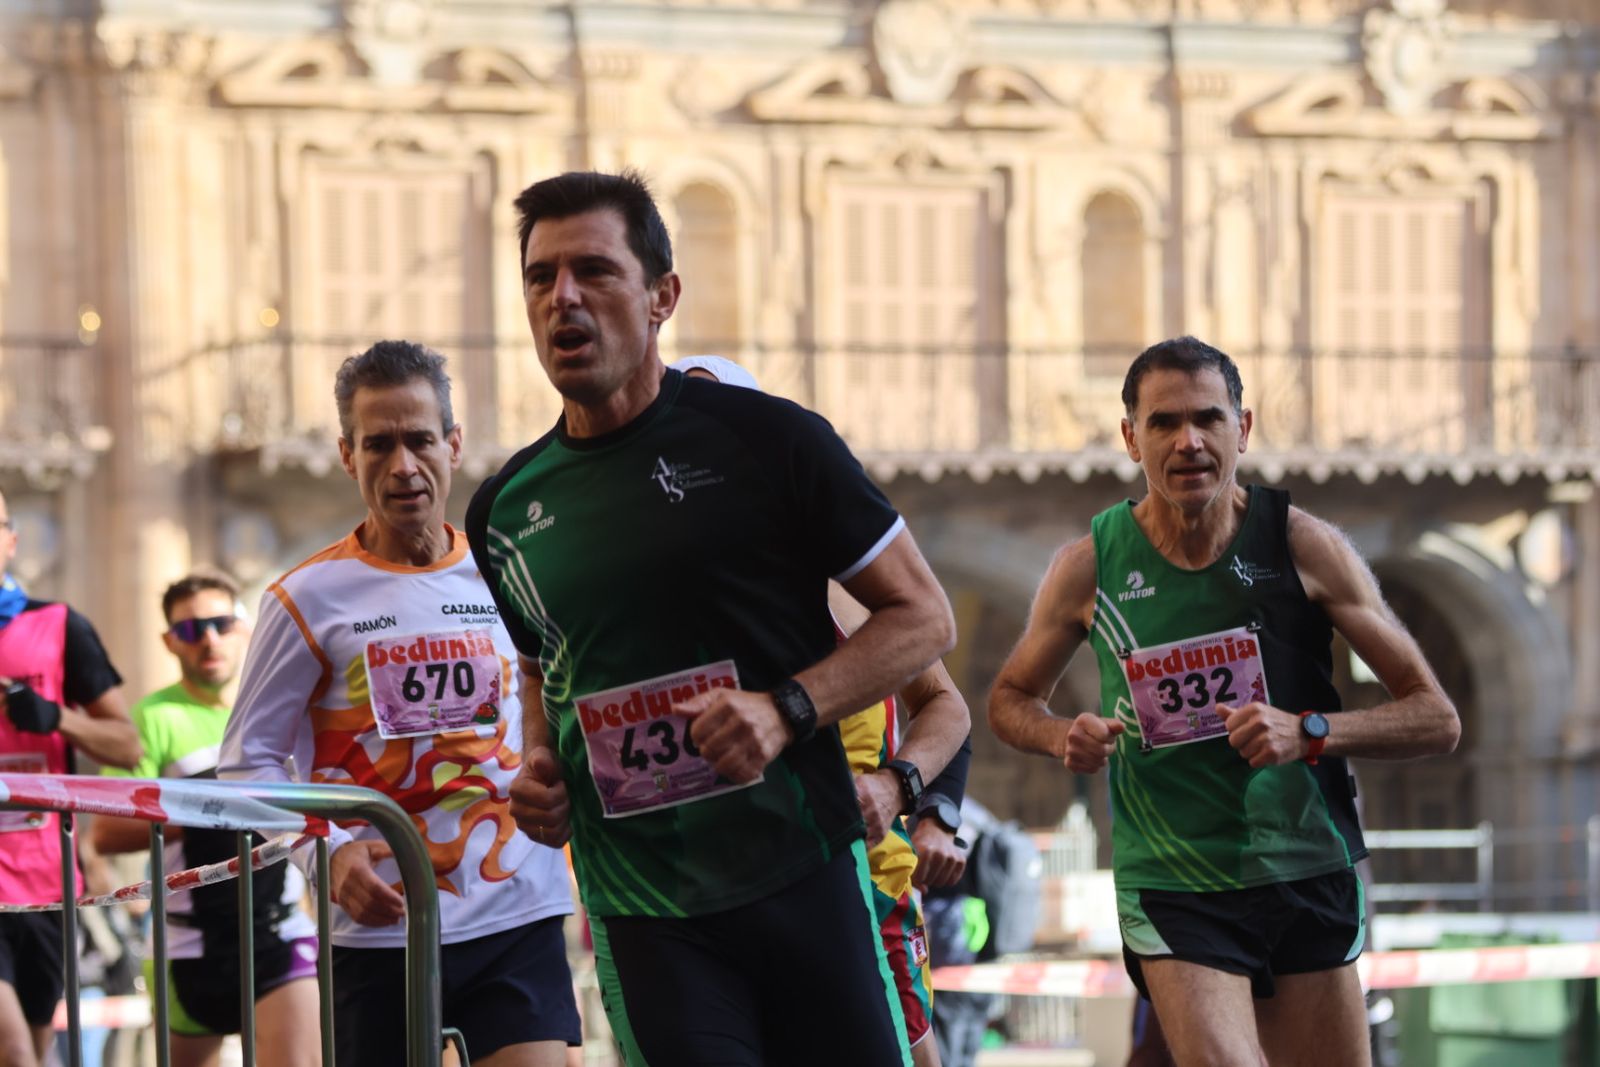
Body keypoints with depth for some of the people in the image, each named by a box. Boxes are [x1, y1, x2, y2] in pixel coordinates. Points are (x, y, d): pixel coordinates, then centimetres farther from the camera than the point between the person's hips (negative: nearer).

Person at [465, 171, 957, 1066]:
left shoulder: (765, 438, -3)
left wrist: (786, 710, -15)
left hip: (804, 880, -2)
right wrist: (537, 763, 5)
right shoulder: (506, 511, 9)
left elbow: (924, 618, -1)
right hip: (643, 916, 2)